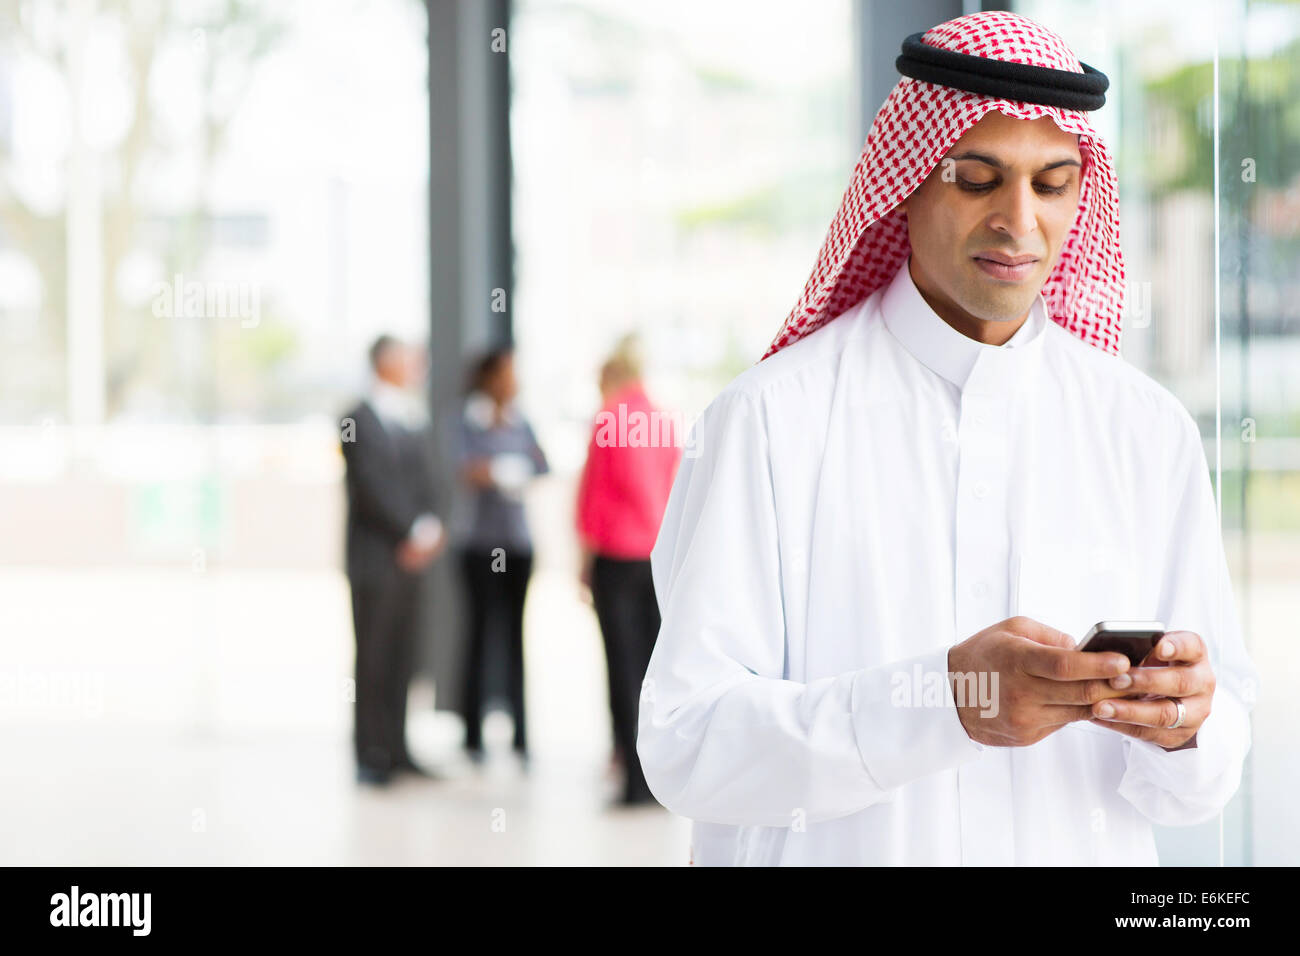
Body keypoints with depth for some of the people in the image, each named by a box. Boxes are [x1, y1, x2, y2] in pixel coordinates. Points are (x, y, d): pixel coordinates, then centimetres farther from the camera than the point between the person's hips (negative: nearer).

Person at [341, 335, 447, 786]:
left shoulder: (416, 421, 16)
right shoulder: (359, 419, -8)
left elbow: (423, 480, 14)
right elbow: (371, 487, -14)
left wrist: (429, 527, -2)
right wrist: (412, 532, -14)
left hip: (409, 557, 7)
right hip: (374, 557, -7)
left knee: (400, 659, 9)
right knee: (373, 659, -3)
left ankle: (394, 750, 16)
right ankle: (370, 756, 3)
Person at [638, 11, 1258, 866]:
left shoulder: (1150, 433, 0)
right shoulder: (769, 419, -9)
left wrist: (1185, 721, -21)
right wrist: (947, 704, -27)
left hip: (1080, 850, 2)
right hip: (837, 854, -2)